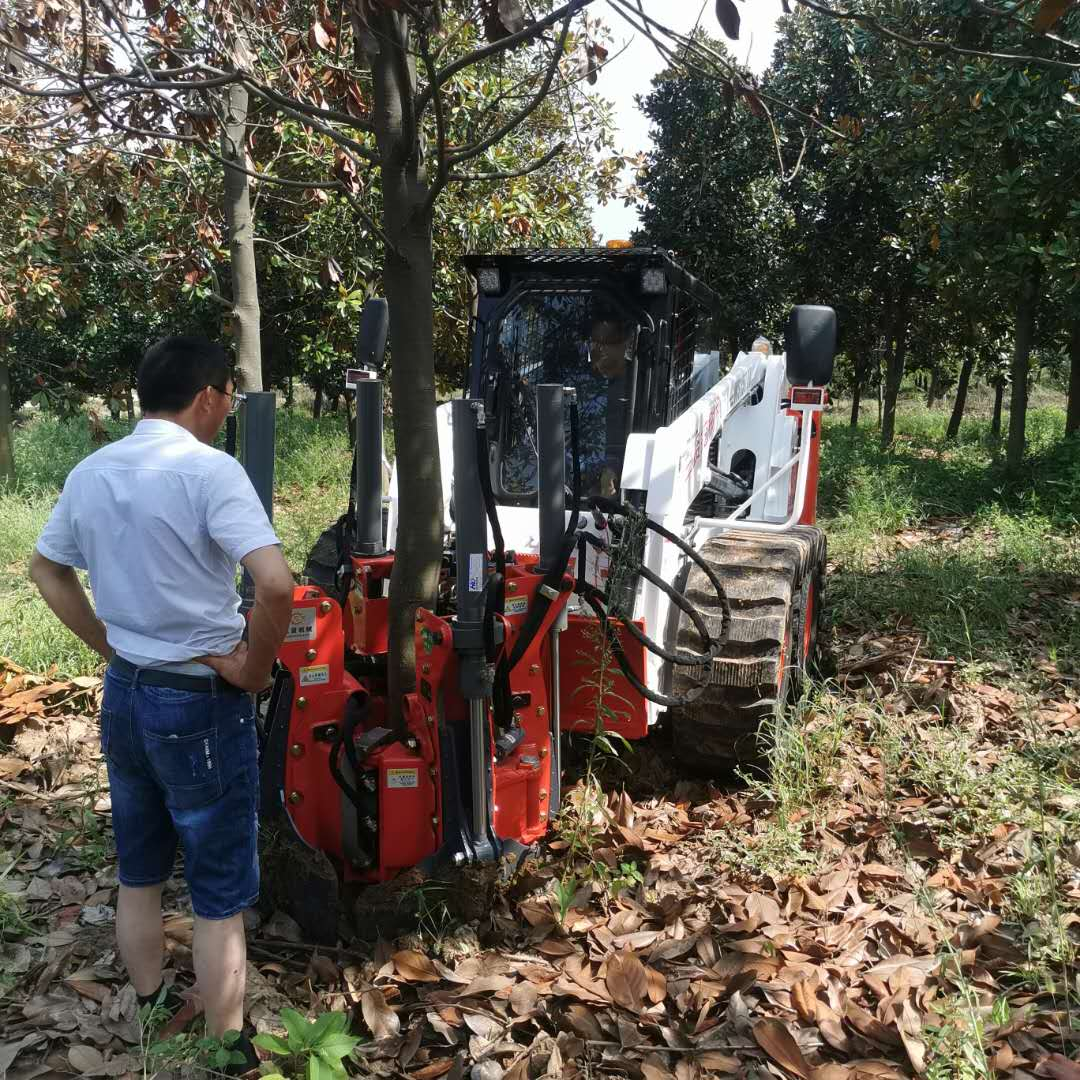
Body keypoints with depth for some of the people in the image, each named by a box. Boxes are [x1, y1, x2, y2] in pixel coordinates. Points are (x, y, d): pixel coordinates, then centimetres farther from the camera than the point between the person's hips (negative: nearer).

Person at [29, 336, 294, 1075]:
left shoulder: (90, 472, 4)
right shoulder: (209, 470, -20)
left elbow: (46, 570, 17)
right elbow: (277, 585, -32)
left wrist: (108, 645, 14)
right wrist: (254, 667, -16)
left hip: (124, 694, 7)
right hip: (201, 705, -7)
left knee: (139, 875, 22)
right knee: (220, 895, 7)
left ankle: (152, 1017, 41)